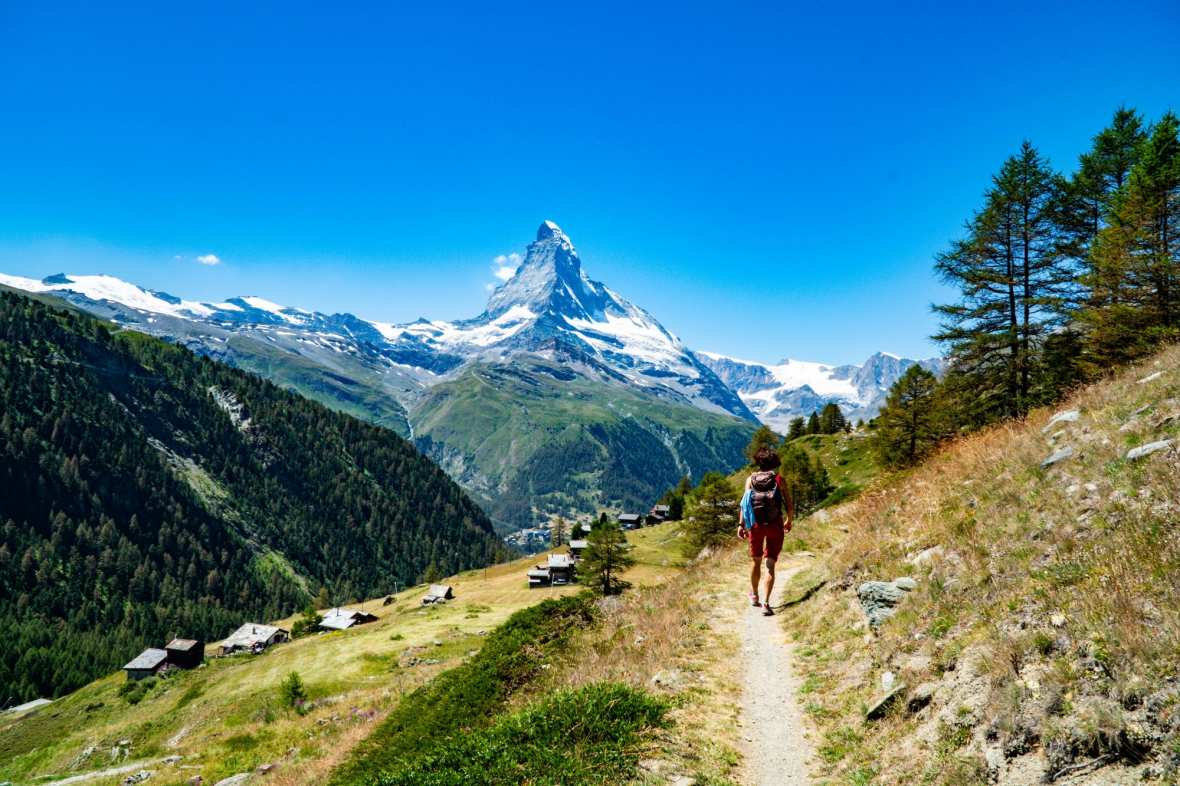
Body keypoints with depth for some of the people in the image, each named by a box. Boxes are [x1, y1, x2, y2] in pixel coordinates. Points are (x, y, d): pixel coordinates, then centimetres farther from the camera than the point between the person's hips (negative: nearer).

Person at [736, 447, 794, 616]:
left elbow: (744, 503, -9)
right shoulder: (778, 479, -3)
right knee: (770, 564, 0)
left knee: (756, 561, 20)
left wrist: (741, 525, -11)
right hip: (775, 525, -2)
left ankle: (754, 596, 37)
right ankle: (766, 603, -10)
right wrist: (789, 520, 14)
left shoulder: (751, 479, 0)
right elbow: (789, 504, -3)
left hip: (756, 525, 2)